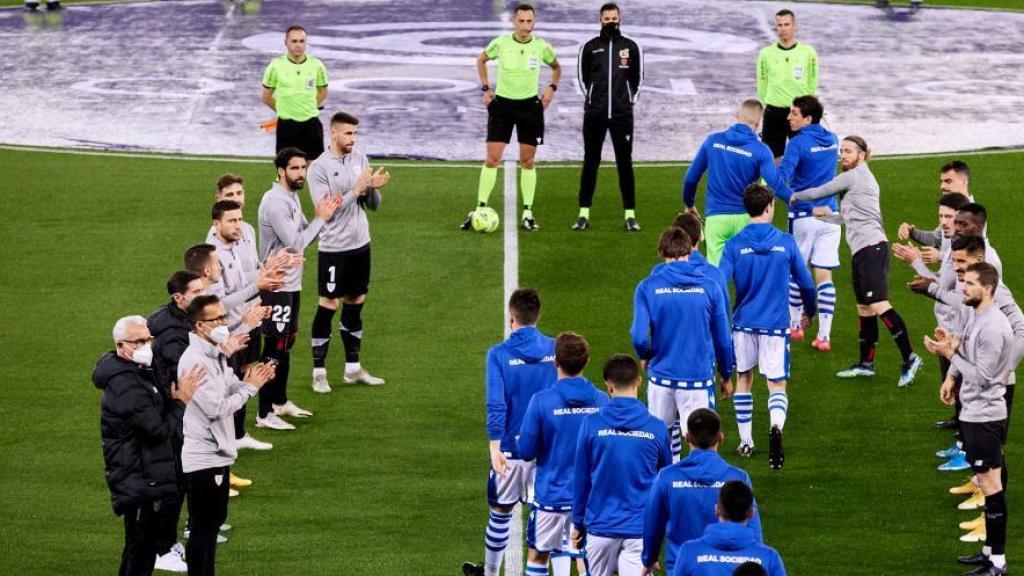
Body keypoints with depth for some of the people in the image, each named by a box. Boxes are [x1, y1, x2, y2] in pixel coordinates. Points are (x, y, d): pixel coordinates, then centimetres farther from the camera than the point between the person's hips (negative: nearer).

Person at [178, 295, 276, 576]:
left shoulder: (217, 354, 8)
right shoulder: (195, 361, -22)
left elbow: (229, 389, 14)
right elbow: (216, 407, -25)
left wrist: (252, 380, -6)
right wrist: (251, 387, -16)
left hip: (218, 453, 10)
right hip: (202, 457, -10)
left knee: (215, 521, 19)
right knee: (202, 528, 0)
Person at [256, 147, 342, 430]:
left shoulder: (292, 197, 12)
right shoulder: (275, 202, -20)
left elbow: (303, 237, 14)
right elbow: (294, 243, -23)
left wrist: (324, 216, 0)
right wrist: (320, 219, -14)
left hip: (291, 284, 10)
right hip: (276, 286, -10)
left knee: (287, 343, 19)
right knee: (275, 348, -8)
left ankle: (280, 401, 32)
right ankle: (265, 414, -5)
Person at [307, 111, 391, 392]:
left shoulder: (360, 159, 4)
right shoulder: (319, 168, -12)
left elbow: (373, 205, 8)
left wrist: (374, 188, -13)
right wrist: (356, 189, -22)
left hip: (360, 244, 6)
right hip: (334, 248, -6)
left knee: (355, 304, 13)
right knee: (328, 306, 0)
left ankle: (353, 368, 23)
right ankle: (319, 372, 8)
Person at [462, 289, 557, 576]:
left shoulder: (499, 354, -10)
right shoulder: (555, 350, -2)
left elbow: (496, 406, -16)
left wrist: (495, 447, -19)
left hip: (511, 449, -2)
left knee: (500, 513, 14)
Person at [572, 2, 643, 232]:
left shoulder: (631, 47, 4)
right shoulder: (589, 47, 4)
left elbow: (637, 77, 13)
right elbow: (581, 76, 12)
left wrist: (631, 100, 8)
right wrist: (589, 99, 7)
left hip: (622, 114, 0)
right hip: (594, 114, 0)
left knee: (625, 163, 1)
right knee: (590, 162, 3)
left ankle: (630, 215, 4)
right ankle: (584, 214, 6)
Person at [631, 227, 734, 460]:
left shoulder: (647, 287, -5)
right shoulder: (709, 287, -4)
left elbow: (639, 337, -11)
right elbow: (723, 338, 2)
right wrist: (726, 376, 16)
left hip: (661, 374, 1)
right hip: (699, 378, -1)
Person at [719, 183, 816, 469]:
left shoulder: (734, 245, -5)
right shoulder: (786, 242, -3)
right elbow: (806, 283, 5)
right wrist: (810, 312, 23)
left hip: (744, 323, 1)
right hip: (775, 326, -1)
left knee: (743, 379, 20)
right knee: (777, 384, 2)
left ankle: (745, 442, 24)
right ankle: (776, 427, -28)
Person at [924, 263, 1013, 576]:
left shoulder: (993, 327, -23)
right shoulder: (970, 313, 6)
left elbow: (981, 377, -21)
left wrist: (949, 353, -19)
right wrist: (950, 379, 7)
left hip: (985, 415, -10)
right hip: (971, 412, 10)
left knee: (991, 485, -5)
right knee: (986, 483, 17)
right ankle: (990, 551, 26)